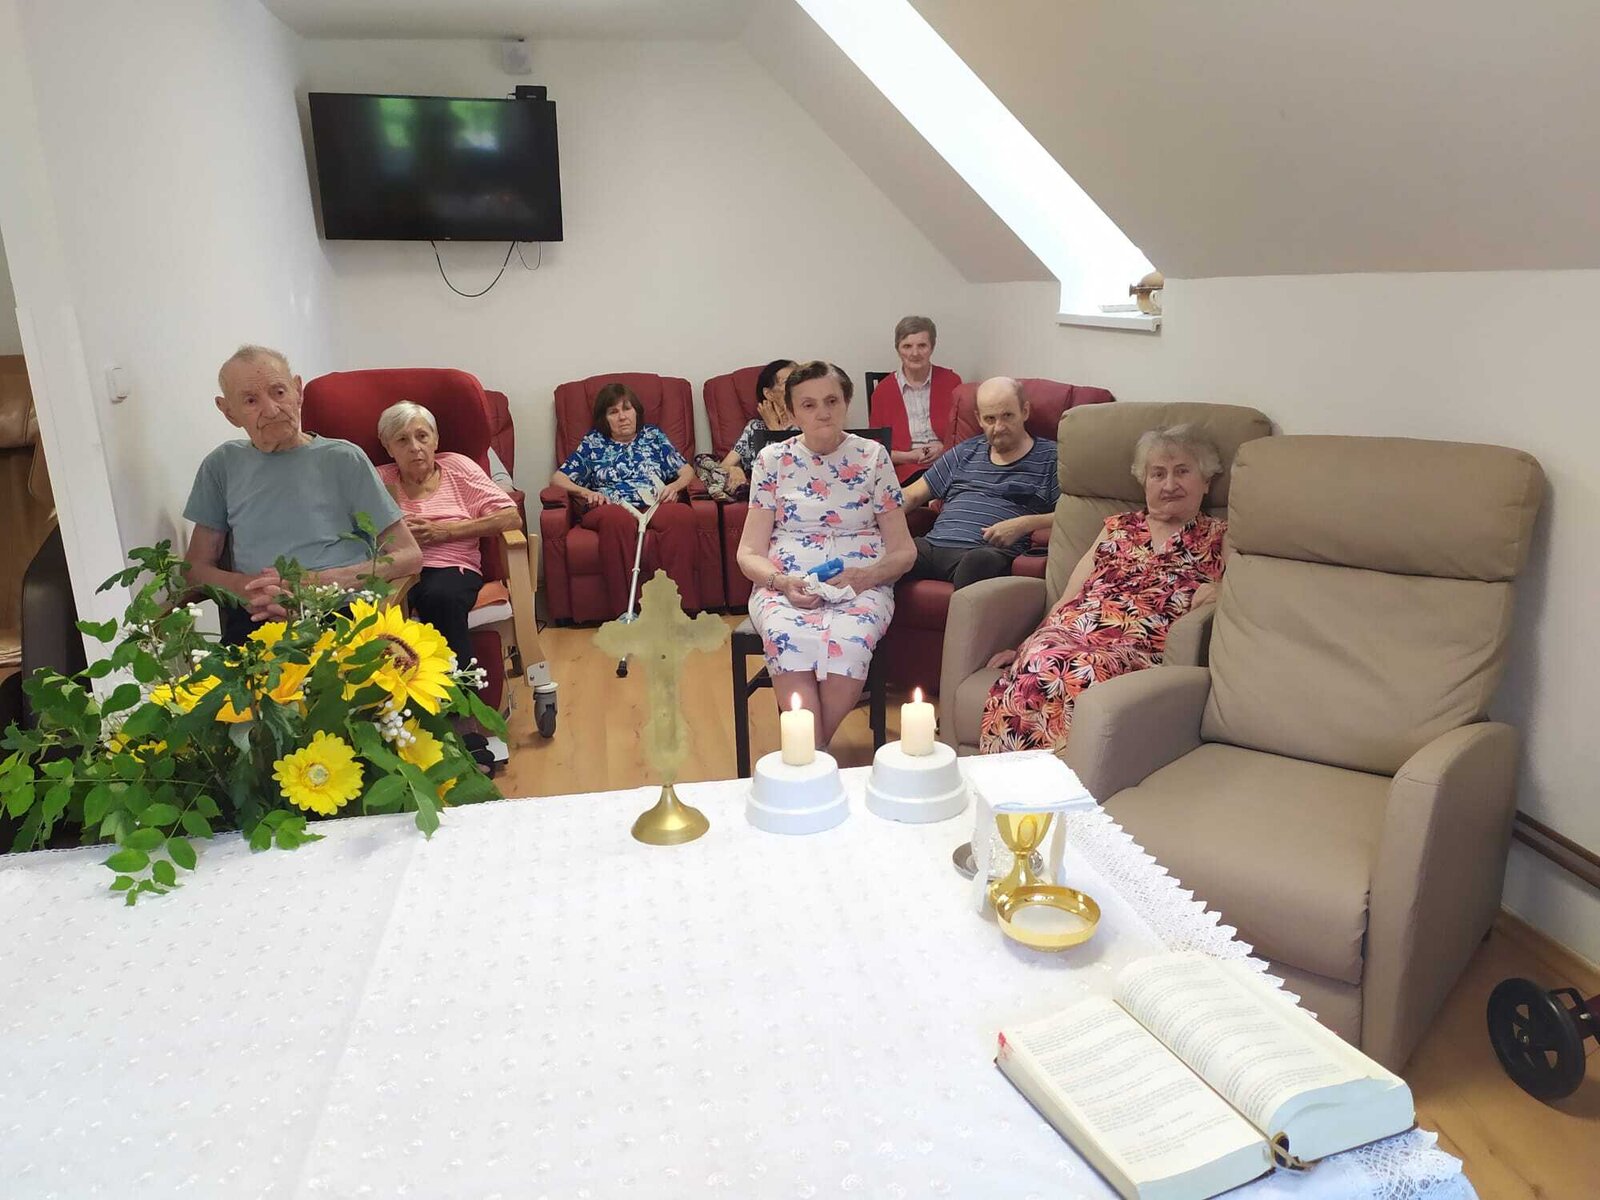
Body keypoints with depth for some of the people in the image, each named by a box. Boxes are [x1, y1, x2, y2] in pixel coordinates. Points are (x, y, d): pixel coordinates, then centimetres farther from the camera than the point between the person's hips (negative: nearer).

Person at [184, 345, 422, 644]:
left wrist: (318, 582, -10)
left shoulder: (343, 459, 6)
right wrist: (244, 587, -7)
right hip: (255, 622, 2)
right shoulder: (222, 465, 15)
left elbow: (409, 556, 2)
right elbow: (197, 567, 17)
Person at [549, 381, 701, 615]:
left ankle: (683, 604, -42)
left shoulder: (653, 436, 28)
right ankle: (626, 612, -44)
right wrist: (585, 492, -1)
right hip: (610, 508, -1)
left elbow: (686, 470, 22)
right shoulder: (592, 443, 25)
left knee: (682, 514, -37)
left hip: (654, 506, 1)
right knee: (618, 519, -41)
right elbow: (558, 479, 19)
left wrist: (674, 486, -1)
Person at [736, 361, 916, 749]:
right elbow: (750, 552, 7)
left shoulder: (872, 457, 9)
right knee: (789, 637, -36)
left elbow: (903, 550, 9)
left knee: (849, 640, -35)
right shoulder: (773, 460, 9)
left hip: (862, 586, 0)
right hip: (784, 586, 0)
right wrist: (782, 582, -14)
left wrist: (866, 576, -12)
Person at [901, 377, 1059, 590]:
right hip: (933, 546, 4)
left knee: (979, 561, -42)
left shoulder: (1049, 457, 15)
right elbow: (912, 495, 28)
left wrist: (1024, 524, -10)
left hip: (991, 552, -3)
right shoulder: (964, 453, 29)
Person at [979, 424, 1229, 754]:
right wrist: (1023, 647, 8)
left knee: (1080, 675, -39)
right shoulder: (1118, 527, 27)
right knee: (1035, 669, -35)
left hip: (1139, 648, -2)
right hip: (1072, 629, 3)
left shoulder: (1219, 539, 21)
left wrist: (1219, 591, -9)